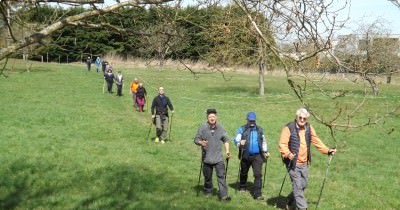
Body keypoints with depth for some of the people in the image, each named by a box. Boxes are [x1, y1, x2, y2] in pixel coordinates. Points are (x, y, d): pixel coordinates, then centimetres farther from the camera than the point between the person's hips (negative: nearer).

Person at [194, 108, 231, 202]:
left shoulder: (221, 128, 3)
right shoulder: (202, 128, -5)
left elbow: (226, 140, 11)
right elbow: (196, 139, -2)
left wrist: (227, 151, 2)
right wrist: (201, 143, -23)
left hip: (218, 158, 0)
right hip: (207, 158, 0)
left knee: (221, 176, -7)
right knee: (207, 177, 13)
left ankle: (224, 195, -6)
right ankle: (208, 191, 35)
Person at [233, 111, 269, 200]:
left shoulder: (259, 130, 12)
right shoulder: (242, 129, 2)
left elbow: (263, 141, 23)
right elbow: (236, 139, -7)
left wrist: (266, 151, 15)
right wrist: (240, 143, -29)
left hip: (257, 155, 1)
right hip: (246, 155, -1)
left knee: (258, 174, -9)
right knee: (244, 173, 15)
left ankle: (257, 194, -9)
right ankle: (242, 187, 39)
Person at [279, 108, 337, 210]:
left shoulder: (309, 128, 8)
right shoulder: (288, 128, -13)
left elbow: (316, 141, 10)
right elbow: (282, 144, -17)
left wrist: (327, 150, -1)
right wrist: (288, 154, -34)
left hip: (304, 163, 7)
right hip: (293, 163, -7)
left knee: (303, 185, 17)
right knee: (298, 186, -7)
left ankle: (290, 201, 37)